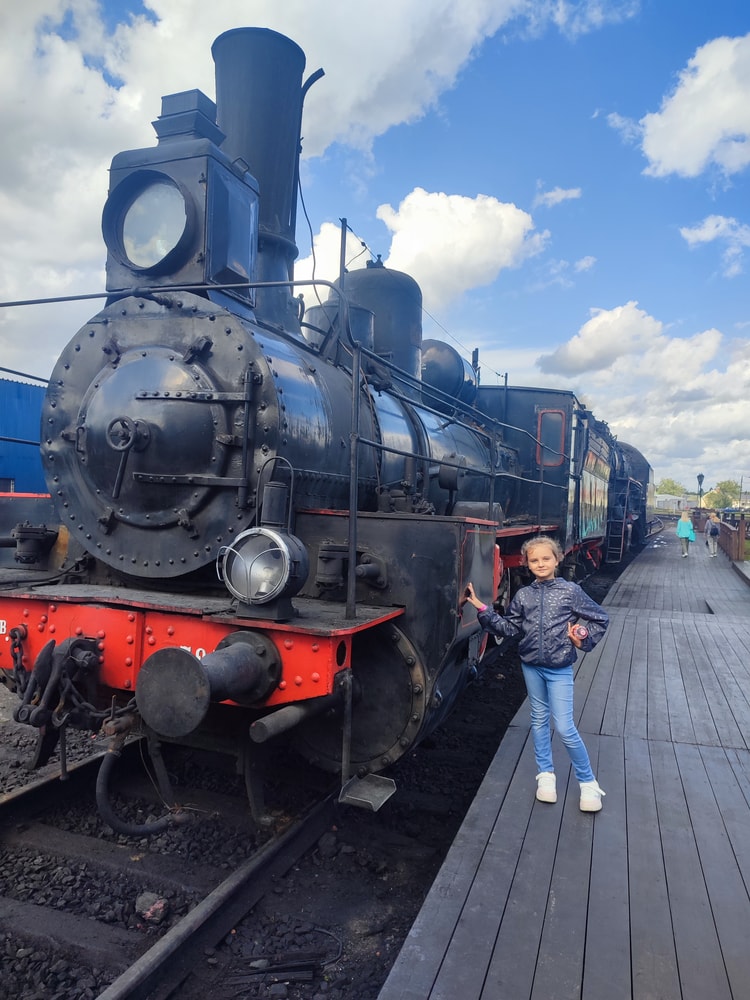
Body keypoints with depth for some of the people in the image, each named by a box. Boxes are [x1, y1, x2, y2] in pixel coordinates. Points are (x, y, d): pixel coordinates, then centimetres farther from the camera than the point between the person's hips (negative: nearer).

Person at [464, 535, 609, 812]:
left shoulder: (570, 591, -7)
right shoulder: (523, 595, 1)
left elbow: (600, 619, 1)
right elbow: (509, 627, 1)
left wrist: (584, 641, -8)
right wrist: (483, 610, -7)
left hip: (559, 669, -4)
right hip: (531, 666, 4)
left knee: (564, 727, -5)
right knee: (539, 720, 15)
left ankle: (588, 782, 13)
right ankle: (546, 774, 30)